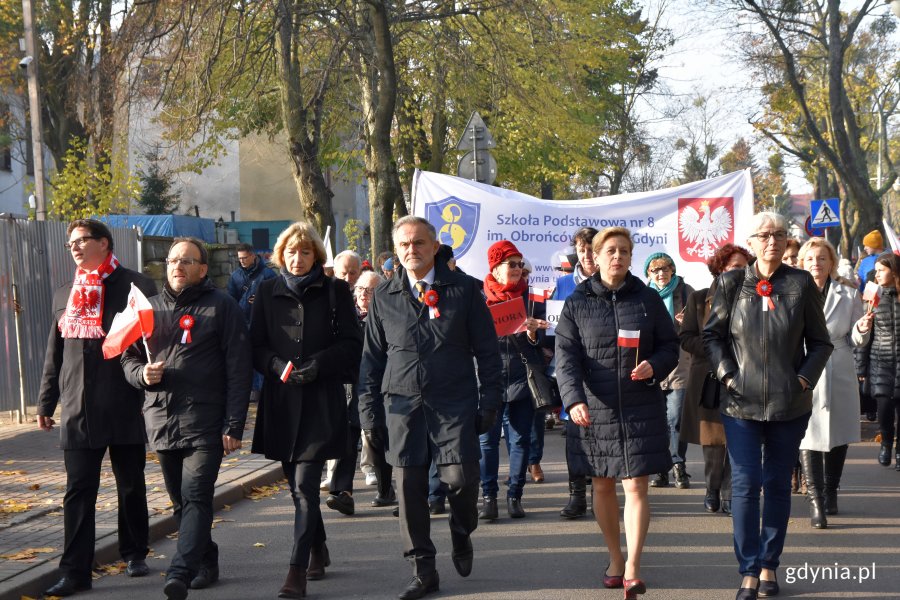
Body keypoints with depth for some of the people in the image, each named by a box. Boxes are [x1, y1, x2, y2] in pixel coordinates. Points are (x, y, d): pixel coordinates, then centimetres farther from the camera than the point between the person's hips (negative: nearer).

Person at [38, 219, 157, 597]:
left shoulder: (135, 287, -3)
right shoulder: (64, 295, 14)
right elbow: (54, 354, 18)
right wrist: (46, 402, 18)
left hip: (126, 410, -3)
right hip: (78, 411, 4)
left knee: (131, 487, 11)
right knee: (78, 492, 0)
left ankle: (134, 555, 27)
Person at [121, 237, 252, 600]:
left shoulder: (221, 307, 0)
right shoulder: (151, 308, 15)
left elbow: (238, 369, -4)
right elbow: (128, 358, 21)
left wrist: (234, 425, -10)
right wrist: (142, 373, -5)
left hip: (205, 423, -5)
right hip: (161, 421, 6)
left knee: (196, 498, -14)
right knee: (180, 502, 12)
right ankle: (206, 561, 26)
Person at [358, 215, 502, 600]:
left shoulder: (464, 289, 4)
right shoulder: (384, 297, 10)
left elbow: (487, 350, 5)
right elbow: (372, 356, 13)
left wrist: (489, 402, 0)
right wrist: (369, 409, 8)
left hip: (454, 403, -2)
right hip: (402, 405, 2)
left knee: (460, 477, -11)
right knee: (409, 487, 0)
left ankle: (461, 533, 23)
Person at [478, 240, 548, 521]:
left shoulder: (530, 298, 8)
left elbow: (541, 340, 8)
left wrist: (532, 332, -15)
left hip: (520, 380, 1)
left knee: (519, 440, 3)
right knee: (487, 440, -1)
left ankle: (515, 497, 11)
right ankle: (488, 496, 6)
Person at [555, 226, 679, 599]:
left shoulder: (648, 299, 4)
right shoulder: (577, 303, 2)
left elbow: (670, 346, 9)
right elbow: (566, 357, -5)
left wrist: (655, 366, -13)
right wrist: (574, 399, -19)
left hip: (641, 409, -1)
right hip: (593, 409, 1)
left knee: (635, 487, -6)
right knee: (602, 486, 11)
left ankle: (632, 568, -3)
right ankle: (615, 558, 28)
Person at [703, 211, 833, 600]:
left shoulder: (801, 284, -1)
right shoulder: (731, 283, -1)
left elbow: (820, 342, 5)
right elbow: (712, 335, 7)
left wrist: (805, 378, -6)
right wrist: (727, 374, -4)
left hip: (790, 404, 1)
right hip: (741, 403, -1)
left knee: (778, 485, 9)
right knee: (745, 485, -5)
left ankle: (769, 565, 20)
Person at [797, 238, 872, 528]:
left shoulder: (848, 295, 4)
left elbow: (853, 341, 8)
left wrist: (862, 330, -12)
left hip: (839, 376, 3)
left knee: (838, 437, 14)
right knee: (809, 438, -9)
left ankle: (831, 491, 32)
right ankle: (815, 501, -7)